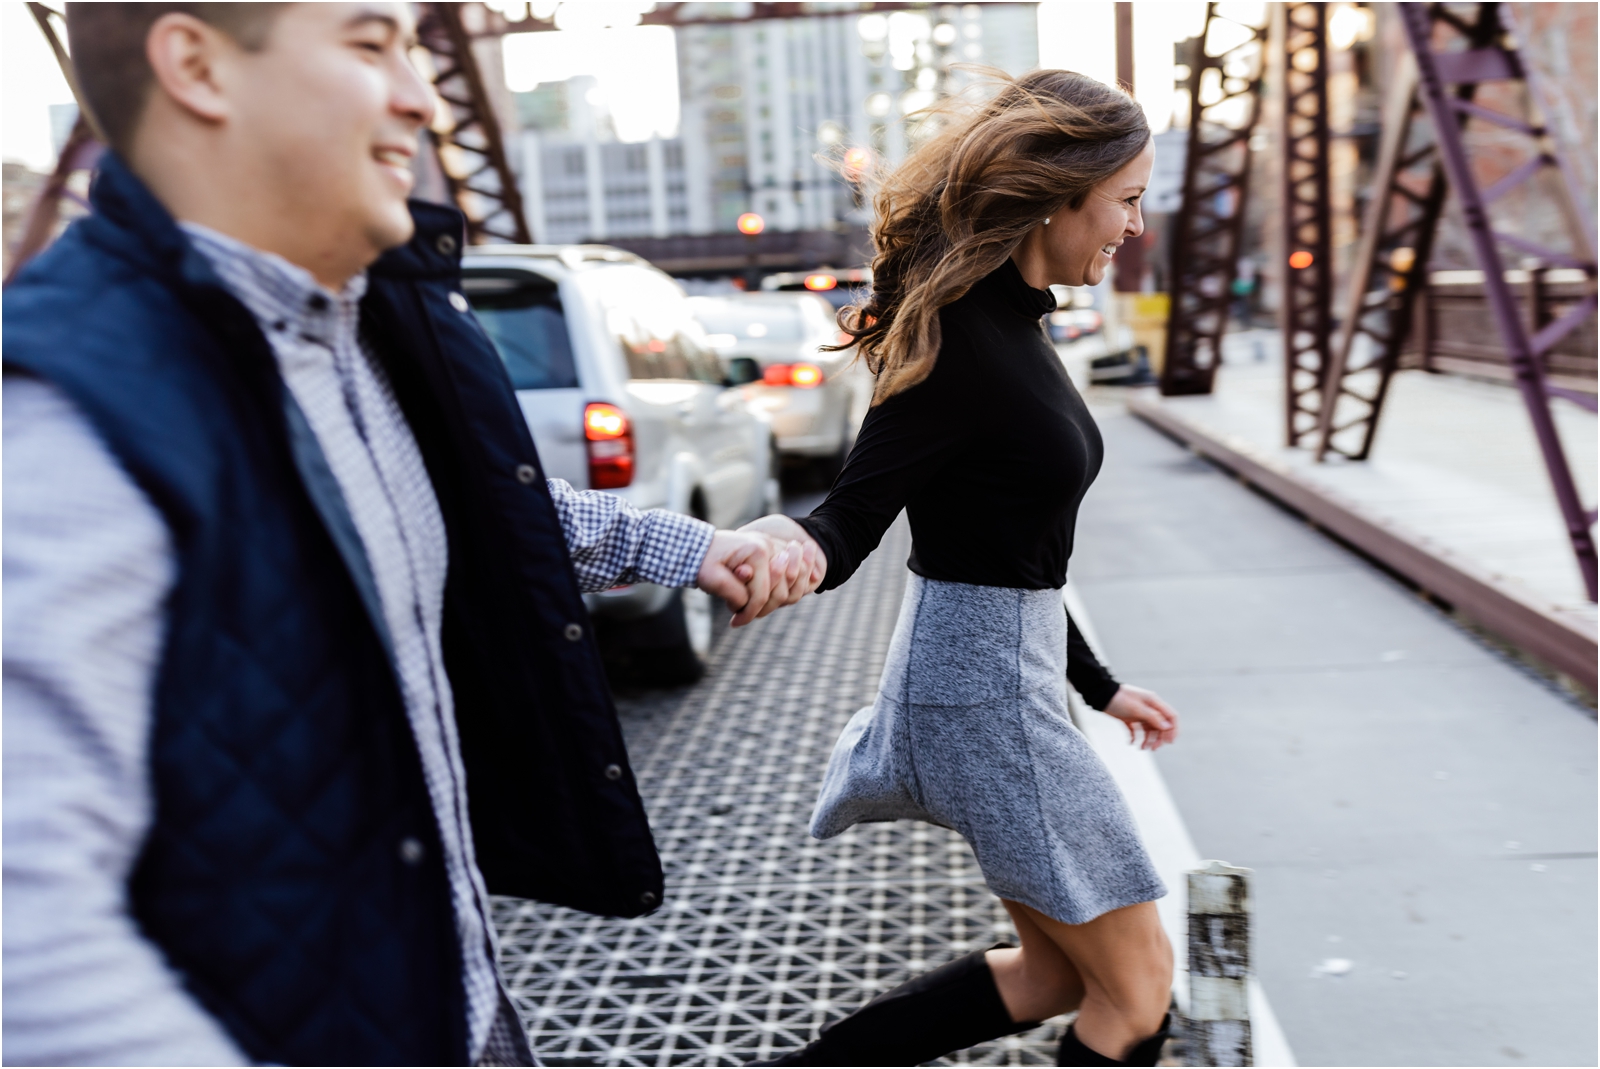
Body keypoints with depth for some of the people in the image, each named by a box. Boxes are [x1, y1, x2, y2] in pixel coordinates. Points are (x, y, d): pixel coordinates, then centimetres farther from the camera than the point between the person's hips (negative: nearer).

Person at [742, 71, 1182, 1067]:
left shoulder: (1014, 323, 10)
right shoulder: (962, 342, -19)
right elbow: (850, 517, -21)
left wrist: (1099, 684, 22)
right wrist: (782, 544, -46)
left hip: (1012, 669, 10)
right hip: (988, 688, -10)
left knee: (1060, 972, 20)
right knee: (1136, 986, 6)